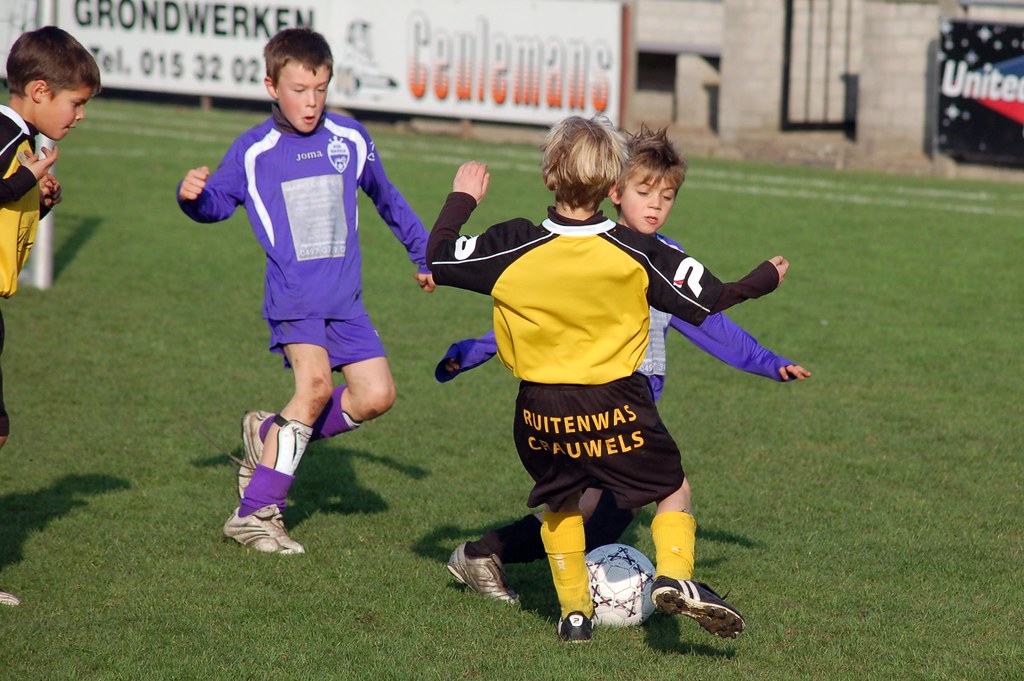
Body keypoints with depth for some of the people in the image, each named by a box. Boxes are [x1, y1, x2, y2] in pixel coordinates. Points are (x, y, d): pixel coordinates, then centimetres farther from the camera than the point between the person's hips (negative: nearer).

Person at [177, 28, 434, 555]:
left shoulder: (350, 140, 6)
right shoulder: (253, 151, -2)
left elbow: (387, 199, 22)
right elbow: (217, 202, 5)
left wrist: (424, 255, 30)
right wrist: (193, 195, -19)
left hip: (344, 298, 5)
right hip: (292, 295, -5)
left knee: (376, 395, -3)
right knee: (315, 383, -25)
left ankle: (273, 434, 18)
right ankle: (253, 514, -20)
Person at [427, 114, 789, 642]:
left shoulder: (514, 248, -10)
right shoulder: (636, 254, -11)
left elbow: (438, 260, 1)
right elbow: (707, 300, -4)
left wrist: (461, 199, 17)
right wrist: (765, 278, 14)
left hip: (542, 407, 2)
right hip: (615, 404, -2)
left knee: (559, 503, 24)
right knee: (672, 489, 14)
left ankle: (574, 609, 21)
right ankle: (674, 576, -9)